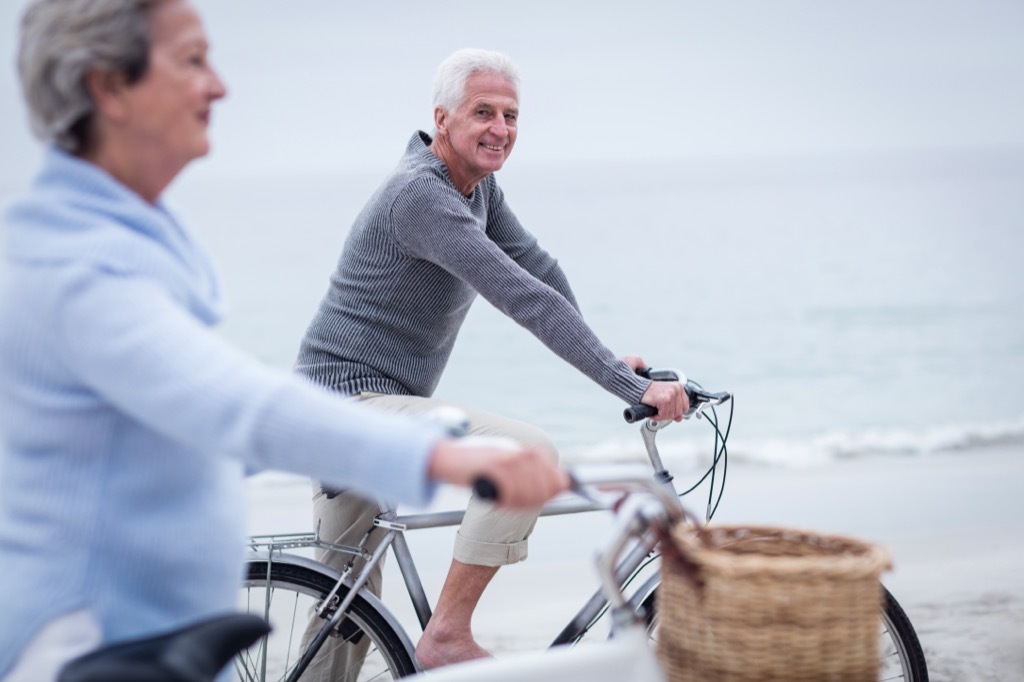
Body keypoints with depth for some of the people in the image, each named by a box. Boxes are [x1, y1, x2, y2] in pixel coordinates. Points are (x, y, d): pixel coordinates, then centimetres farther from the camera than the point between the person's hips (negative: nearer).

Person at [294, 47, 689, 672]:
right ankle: (448, 636, -18)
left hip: (343, 407, 10)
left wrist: (610, 360, 4)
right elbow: (525, 298, -29)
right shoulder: (422, 194, -22)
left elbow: (538, 265, 12)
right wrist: (633, 387, -32)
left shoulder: (477, 183, 8)